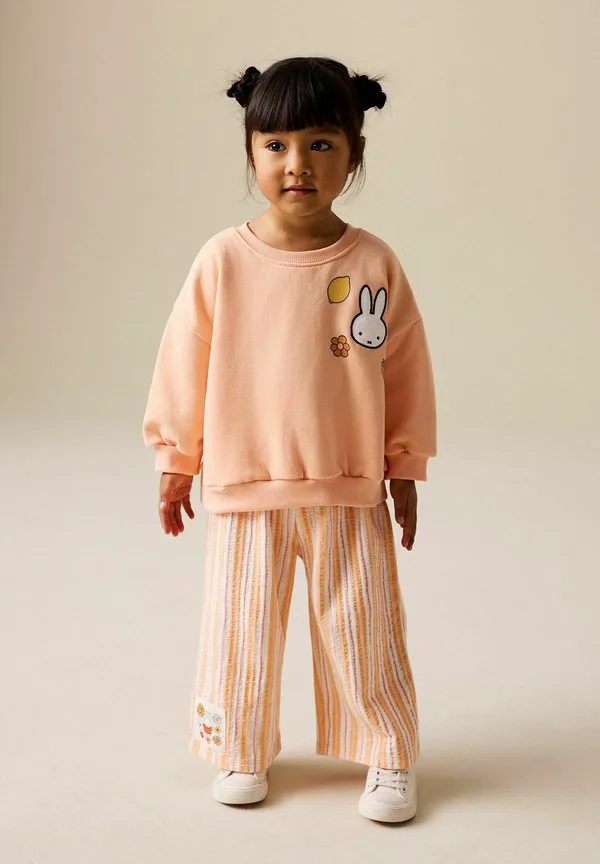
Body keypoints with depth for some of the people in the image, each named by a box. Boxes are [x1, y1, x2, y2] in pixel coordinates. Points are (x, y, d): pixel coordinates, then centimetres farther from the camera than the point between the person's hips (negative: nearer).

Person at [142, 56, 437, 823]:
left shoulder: (373, 263, -7)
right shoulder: (224, 260, -8)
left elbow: (406, 369, 2)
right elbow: (184, 362, 0)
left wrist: (404, 467, 7)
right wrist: (175, 460, 5)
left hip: (350, 493, 0)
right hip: (243, 488, 0)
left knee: (366, 632, 8)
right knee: (239, 629, 11)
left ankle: (389, 758, 27)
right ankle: (240, 752, 33)